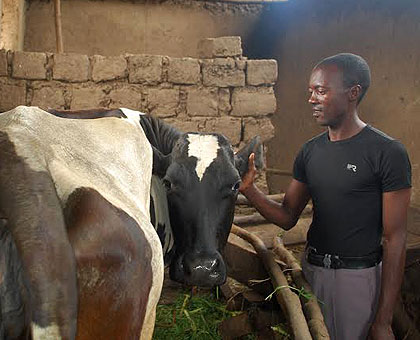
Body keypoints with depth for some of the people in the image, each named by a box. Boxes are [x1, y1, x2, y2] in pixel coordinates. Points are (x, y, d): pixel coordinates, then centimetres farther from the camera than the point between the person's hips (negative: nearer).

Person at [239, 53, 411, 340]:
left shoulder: (387, 153, -14)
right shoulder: (310, 151, 5)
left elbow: (394, 239, -14)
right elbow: (287, 218, 8)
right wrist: (248, 188, -11)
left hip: (358, 277, -5)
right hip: (311, 269, 6)